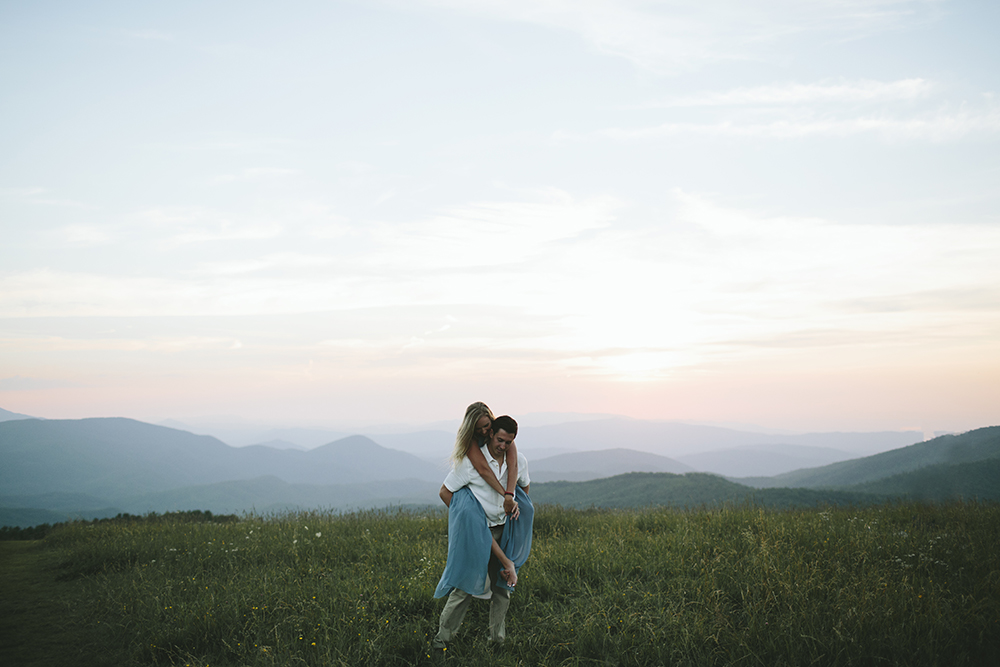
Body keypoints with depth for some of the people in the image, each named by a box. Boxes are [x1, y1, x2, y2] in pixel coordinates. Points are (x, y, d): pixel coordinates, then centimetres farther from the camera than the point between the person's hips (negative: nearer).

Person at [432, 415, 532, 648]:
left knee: (503, 584, 6)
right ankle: (443, 636, 3)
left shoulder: (519, 461, 1)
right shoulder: (471, 460, -15)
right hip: (476, 533, -5)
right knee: (467, 584, -10)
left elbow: (524, 487, 23)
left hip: (503, 532, 5)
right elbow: (444, 492, -8)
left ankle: (498, 638, 19)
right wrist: (464, 518, -6)